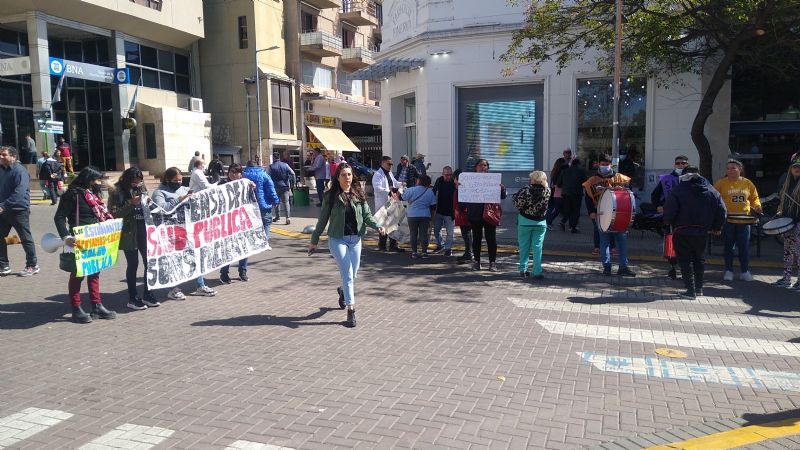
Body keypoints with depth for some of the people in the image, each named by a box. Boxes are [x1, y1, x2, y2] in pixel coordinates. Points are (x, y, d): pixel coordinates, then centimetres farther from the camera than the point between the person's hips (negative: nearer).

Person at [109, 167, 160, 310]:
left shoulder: (142, 188, 7)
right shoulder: (117, 191, -8)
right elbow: (114, 213, -13)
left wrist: (148, 204, -3)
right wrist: (131, 203, -21)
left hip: (144, 230, 5)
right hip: (129, 233, -5)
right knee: (133, 264, 1)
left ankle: (147, 294, 20)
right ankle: (133, 298, 12)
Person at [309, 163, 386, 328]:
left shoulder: (358, 194, 4)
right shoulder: (331, 196, -5)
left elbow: (367, 215, 2)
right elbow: (323, 219, 1)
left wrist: (377, 226, -17)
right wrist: (314, 241, 4)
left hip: (355, 239, 4)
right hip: (338, 239, -4)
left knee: (352, 274, 13)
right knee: (348, 274, -10)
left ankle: (343, 291, 46)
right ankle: (351, 309, -2)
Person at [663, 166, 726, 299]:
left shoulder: (677, 190, -9)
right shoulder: (710, 190, 6)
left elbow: (669, 210, -16)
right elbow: (721, 210, 6)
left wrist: (668, 223, 3)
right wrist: (717, 227, 16)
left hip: (682, 232, -5)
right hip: (702, 232, 5)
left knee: (685, 261, 3)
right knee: (699, 259, 19)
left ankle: (691, 290, 2)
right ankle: (699, 288, 26)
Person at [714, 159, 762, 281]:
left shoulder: (748, 183, 7)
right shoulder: (721, 183, -2)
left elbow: (754, 198, 16)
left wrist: (757, 206, -3)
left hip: (744, 220, 2)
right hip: (727, 220, -2)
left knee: (744, 246, 6)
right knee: (728, 246, 6)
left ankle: (745, 271, 16)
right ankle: (728, 270, 16)